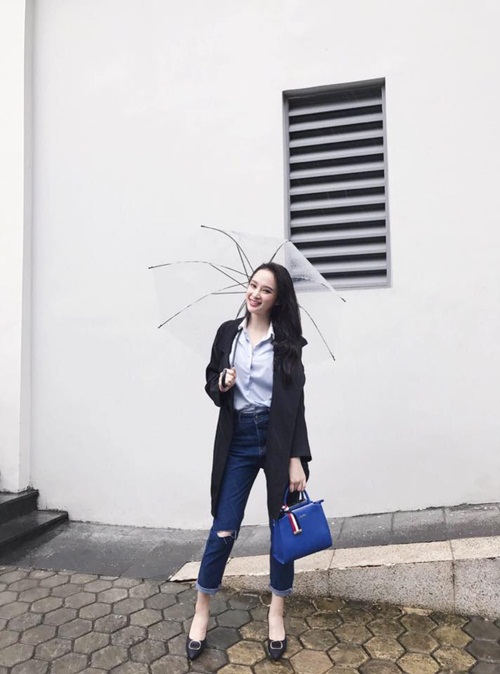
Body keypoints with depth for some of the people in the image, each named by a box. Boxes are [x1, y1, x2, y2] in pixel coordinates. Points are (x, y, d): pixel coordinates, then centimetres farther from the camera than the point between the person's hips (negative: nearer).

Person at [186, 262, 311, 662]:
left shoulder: (287, 341, -4)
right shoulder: (228, 333, 2)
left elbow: (295, 402, -7)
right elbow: (211, 384, 10)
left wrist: (296, 459, -11)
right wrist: (221, 385, -15)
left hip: (278, 439, -1)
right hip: (238, 440, 1)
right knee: (224, 530, 5)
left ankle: (277, 613, 31)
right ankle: (202, 612, 26)